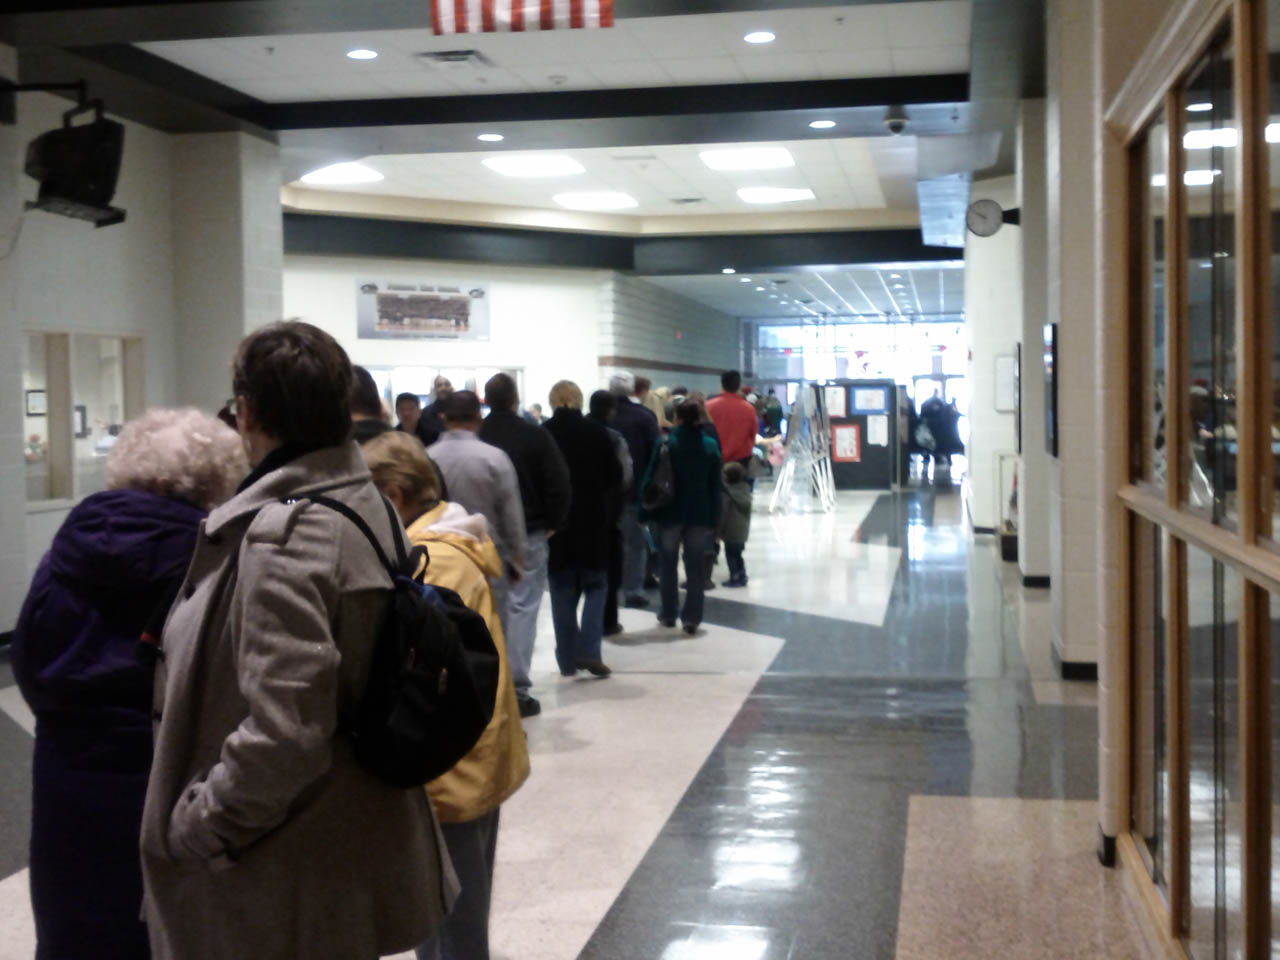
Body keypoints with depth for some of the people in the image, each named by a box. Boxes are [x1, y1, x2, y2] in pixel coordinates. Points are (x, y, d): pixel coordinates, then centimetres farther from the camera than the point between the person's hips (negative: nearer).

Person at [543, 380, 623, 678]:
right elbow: (615, 477, 0)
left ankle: (567, 658, 10)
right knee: (595, 586, 10)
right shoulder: (596, 433, -6)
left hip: (554, 521, 1)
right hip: (591, 520, -1)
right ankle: (588, 650, -4)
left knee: (562, 591, 9)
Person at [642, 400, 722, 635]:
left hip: (670, 513, -2)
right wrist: (714, 518, 7)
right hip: (700, 515, 2)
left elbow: (651, 479, -9)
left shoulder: (666, 444, -8)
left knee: (668, 565, 12)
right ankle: (692, 619, 5)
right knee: (695, 566, 6)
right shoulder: (711, 446, 0)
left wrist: (647, 512, -3)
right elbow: (715, 485, 3)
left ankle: (668, 614, 18)